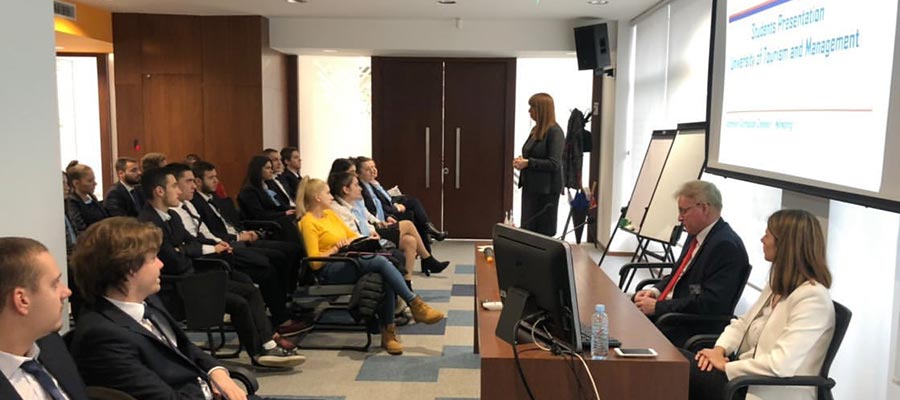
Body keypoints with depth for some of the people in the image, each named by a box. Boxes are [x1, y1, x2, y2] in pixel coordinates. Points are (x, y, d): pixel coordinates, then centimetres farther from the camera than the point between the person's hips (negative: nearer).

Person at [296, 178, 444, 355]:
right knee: (381, 261, -29)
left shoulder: (330, 214, 19)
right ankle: (415, 304, -22)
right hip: (330, 270, -7)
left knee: (386, 279, -25)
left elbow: (353, 235, 26)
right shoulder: (308, 222, -5)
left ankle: (388, 332, -21)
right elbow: (315, 262, -12)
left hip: (348, 262, 7)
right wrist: (336, 249, -12)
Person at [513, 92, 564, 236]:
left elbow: (554, 163, -20)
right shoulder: (536, 129, 12)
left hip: (547, 189, -8)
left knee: (544, 232, 1)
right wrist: (521, 161, 2)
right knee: (527, 229, 10)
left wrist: (528, 163, -19)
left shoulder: (555, 131, -13)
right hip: (530, 187, 8)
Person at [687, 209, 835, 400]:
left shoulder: (812, 298, -21)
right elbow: (744, 323, 14)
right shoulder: (779, 284, 10)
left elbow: (780, 365, -28)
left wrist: (726, 366, -18)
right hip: (749, 371, 8)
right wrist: (720, 349, -5)